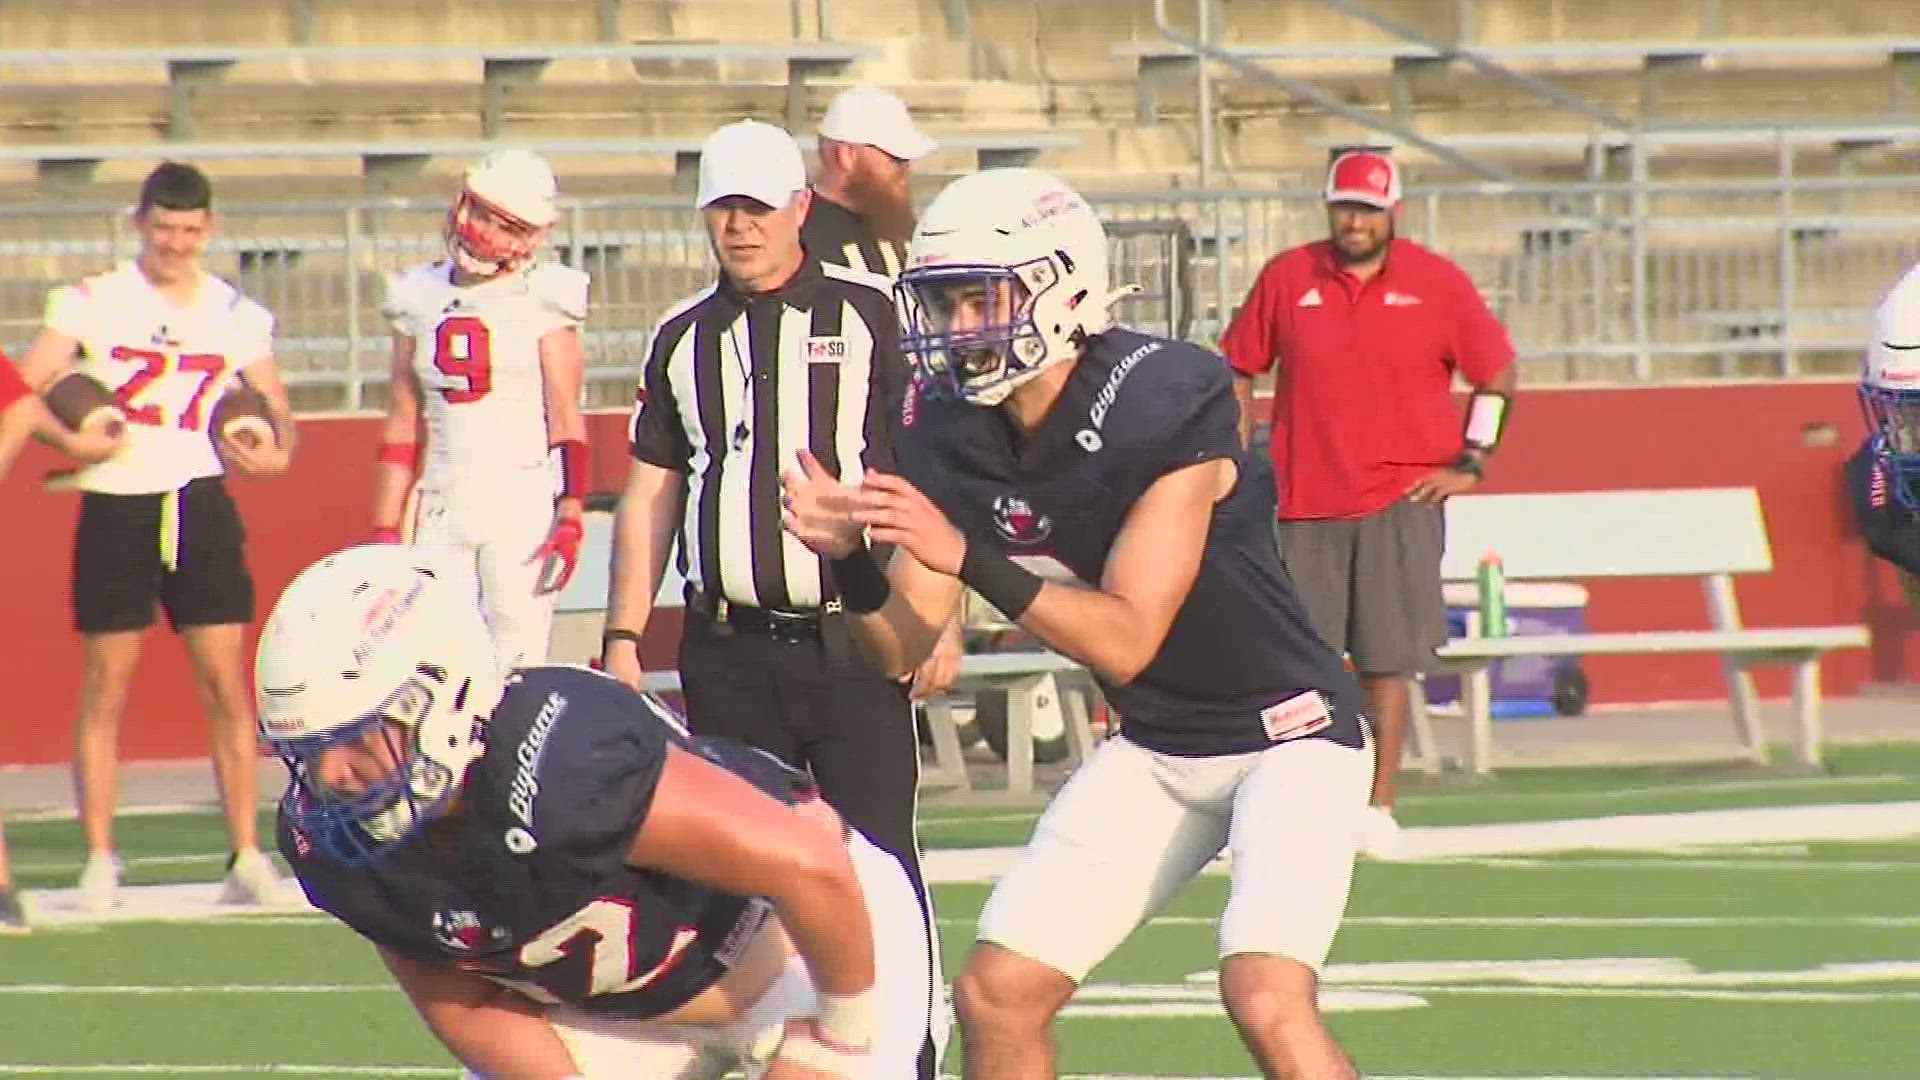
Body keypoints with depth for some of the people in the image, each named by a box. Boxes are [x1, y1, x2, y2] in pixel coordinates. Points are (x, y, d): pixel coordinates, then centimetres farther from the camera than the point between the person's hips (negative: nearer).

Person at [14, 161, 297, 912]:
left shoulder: (236, 316, 9)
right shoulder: (90, 304, 1)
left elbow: (275, 407, 14)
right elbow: (22, 392, -5)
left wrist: (278, 451, -8)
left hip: (200, 504, 2)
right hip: (115, 506, -2)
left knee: (227, 686, -2)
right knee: (105, 689, 0)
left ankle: (247, 856, 3)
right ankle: (99, 863, 5)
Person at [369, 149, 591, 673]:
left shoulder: (540, 300, -2)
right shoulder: (420, 300, 9)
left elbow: (565, 422, -4)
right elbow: (402, 426, 13)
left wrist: (569, 521, -12)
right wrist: (385, 531, 10)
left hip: (523, 505, -4)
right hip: (442, 506, 4)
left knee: (516, 672, -5)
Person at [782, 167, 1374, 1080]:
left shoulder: (1167, 405, -26)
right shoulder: (951, 438, -7)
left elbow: (1125, 640, -28)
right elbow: (904, 649, -4)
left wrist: (965, 556, -37)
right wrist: (847, 557, -23)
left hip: (1287, 730, -7)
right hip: (1153, 750, 7)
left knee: (1266, 997, -26)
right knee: (996, 995, 0)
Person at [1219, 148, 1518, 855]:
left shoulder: (1437, 284, 3)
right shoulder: (1286, 279, 6)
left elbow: (1497, 375, 10)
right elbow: (1238, 371, 15)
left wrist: (1470, 465, 3)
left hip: (1402, 499, -1)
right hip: (1306, 502, 1)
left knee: (1388, 661, -4)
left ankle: (1379, 808, 1)